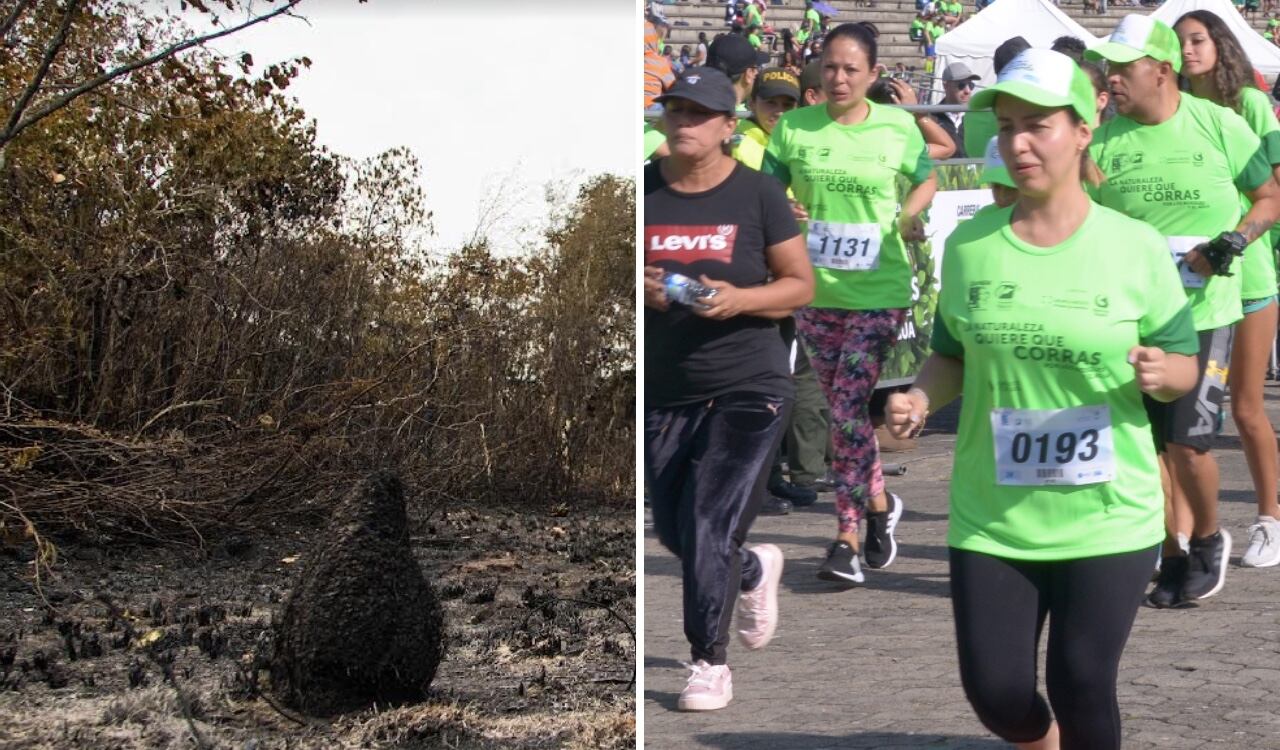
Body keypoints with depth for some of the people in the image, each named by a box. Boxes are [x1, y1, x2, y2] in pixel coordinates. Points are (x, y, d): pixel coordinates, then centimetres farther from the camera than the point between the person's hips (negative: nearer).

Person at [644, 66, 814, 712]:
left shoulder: (758, 194, -4)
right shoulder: (641, 192, 2)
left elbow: (801, 284, 0)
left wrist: (738, 299, -18)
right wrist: (639, 290, -14)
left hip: (746, 388, -4)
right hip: (662, 391, 4)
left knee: (710, 526, -12)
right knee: (673, 530, 15)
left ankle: (709, 661, 5)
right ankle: (755, 570, 47)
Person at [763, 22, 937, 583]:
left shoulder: (898, 127, -1)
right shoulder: (794, 128, 2)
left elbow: (927, 180, 14)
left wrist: (908, 215, -5)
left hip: (879, 292, -3)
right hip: (814, 290, 3)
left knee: (848, 409, -12)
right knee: (845, 409, 13)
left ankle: (848, 537, -4)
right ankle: (879, 503, 33)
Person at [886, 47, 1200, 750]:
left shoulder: (1136, 247, -6)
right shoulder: (968, 244, 1)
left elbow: (1184, 366, 2)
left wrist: (1158, 372, -21)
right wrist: (920, 398, -8)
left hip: (1109, 517, -2)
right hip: (991, 516, 2)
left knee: (1082, 686, -2)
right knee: (994, 690, 3)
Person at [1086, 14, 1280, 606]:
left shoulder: (1219, 125, -4)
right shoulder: (1103, 140, 0)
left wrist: (1230, 245, -10)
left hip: (1203, 310, -3)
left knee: (1188, 441, -9)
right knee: (1151, 446, 6)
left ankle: (1208, 538, 18)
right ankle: (1174, 556, 21)